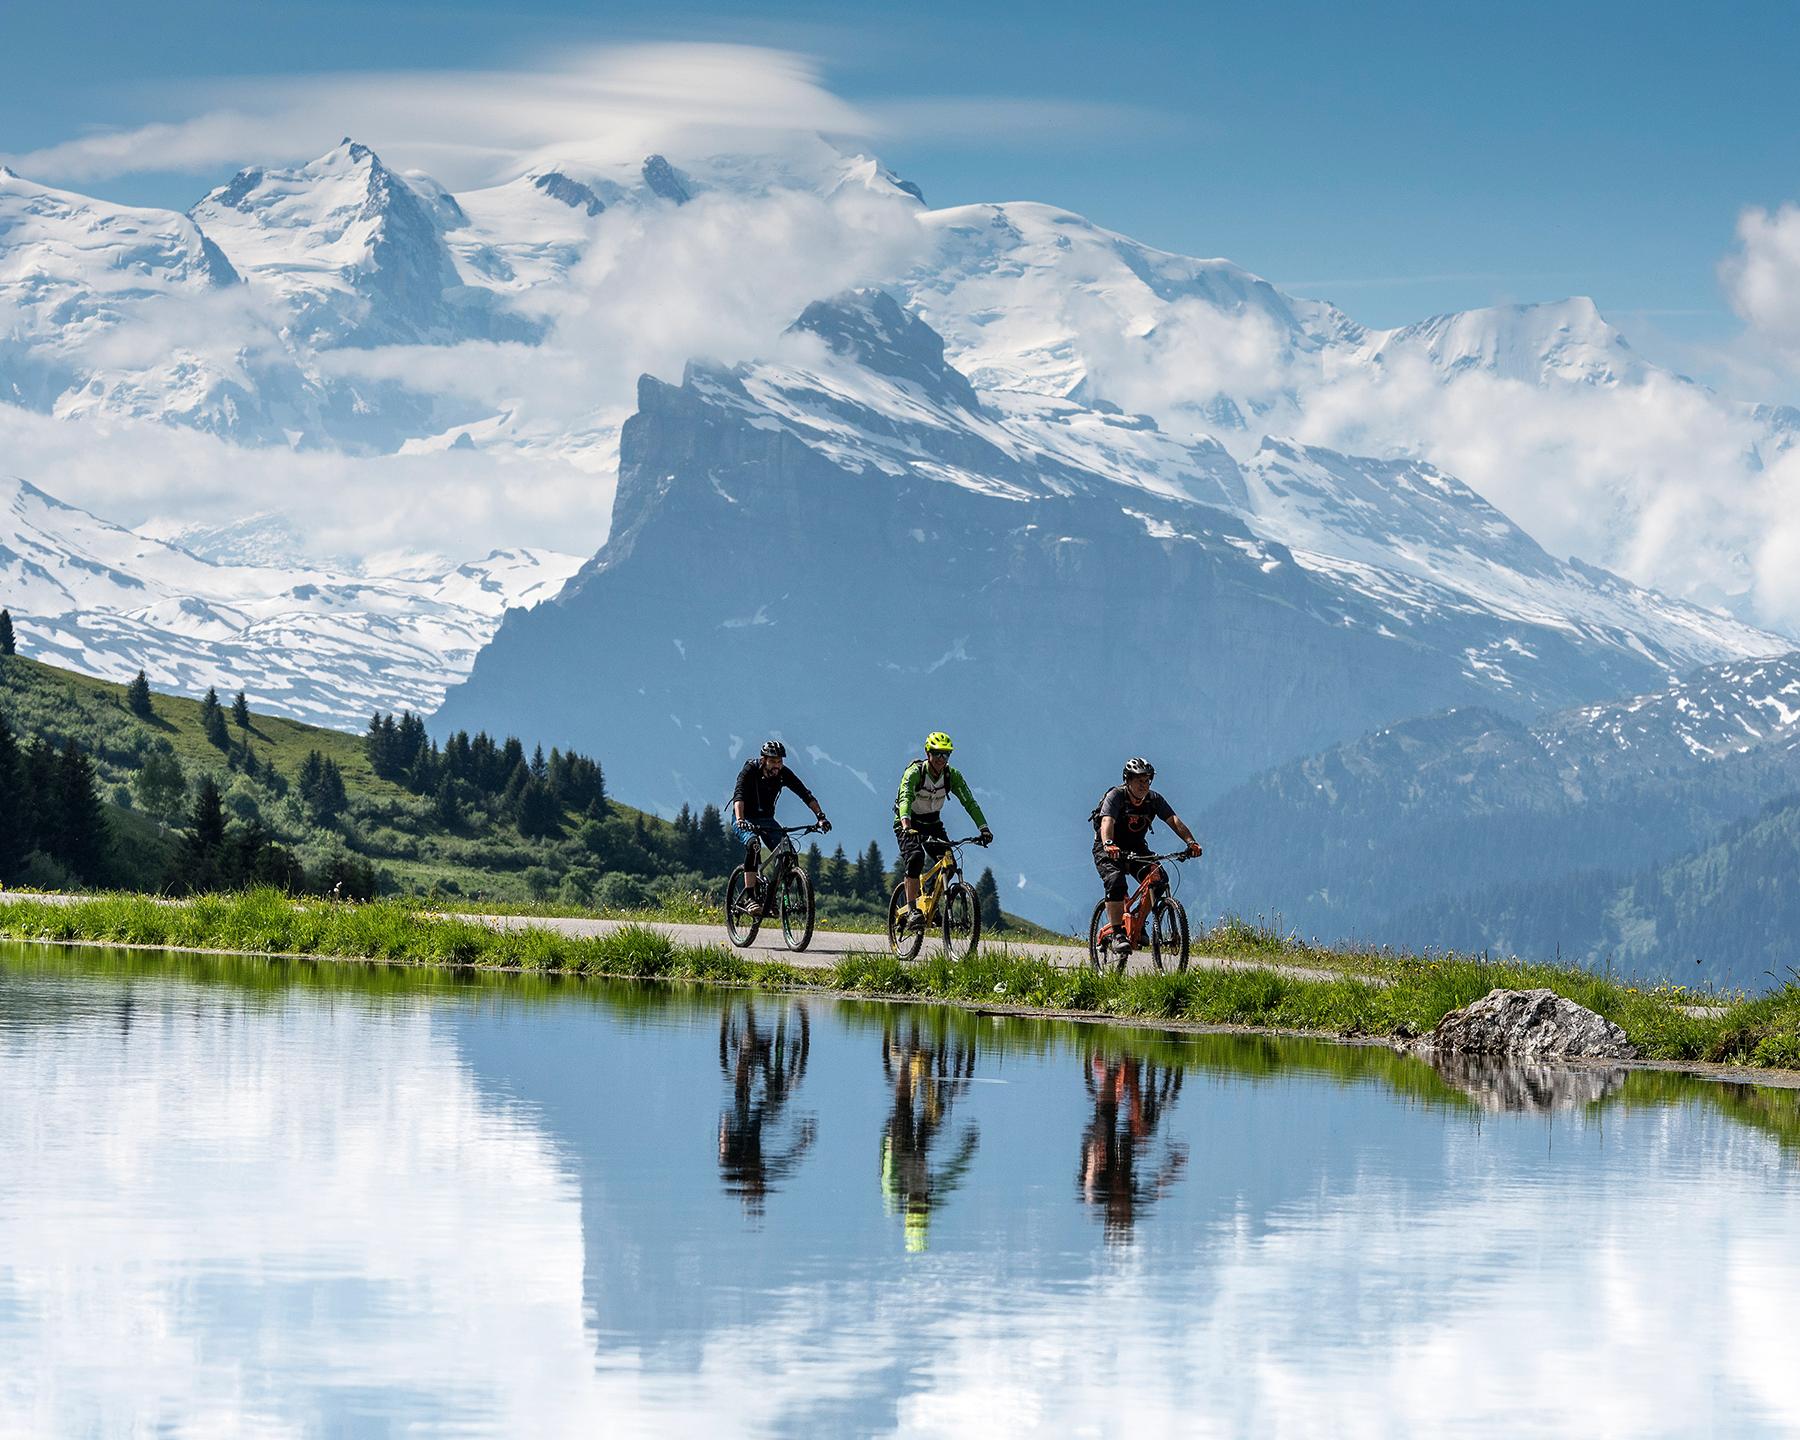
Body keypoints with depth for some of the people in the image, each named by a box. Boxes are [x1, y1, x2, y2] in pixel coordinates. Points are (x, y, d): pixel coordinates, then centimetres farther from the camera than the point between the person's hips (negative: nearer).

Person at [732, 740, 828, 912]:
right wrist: (740, 820, -55)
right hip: (745, 819, -4)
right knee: (753, 844, -34)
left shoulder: (784, 774, -13)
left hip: (766, 819, 4)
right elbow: (739, 796, -37)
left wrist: (820, 816, -28)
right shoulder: (750, 771, -24)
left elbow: (805, 795, -14)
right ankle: (749, 897, -35)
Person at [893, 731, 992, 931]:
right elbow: (905, 799, -41)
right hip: (909, 823, -4)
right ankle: (911, 910, -27)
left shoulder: (951, 775, -13)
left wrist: (984, 828, -33)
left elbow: (969, 802, -19)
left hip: (932, 823, 4)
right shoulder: (914, 772, -26)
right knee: (915, 857, -29)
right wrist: (906, 826, -58)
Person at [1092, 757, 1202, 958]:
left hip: (1136, 849, 4)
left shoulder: (1154, 799, -6)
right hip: (1108, 850, -4)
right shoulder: (1115, 796, -19)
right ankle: (1116, 933, -27)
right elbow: (1107, 822, -36)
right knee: (1116, 881, -32)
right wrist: (1108, 844, -56)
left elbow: (1173, 820, -18)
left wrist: (1191, 841, -35)